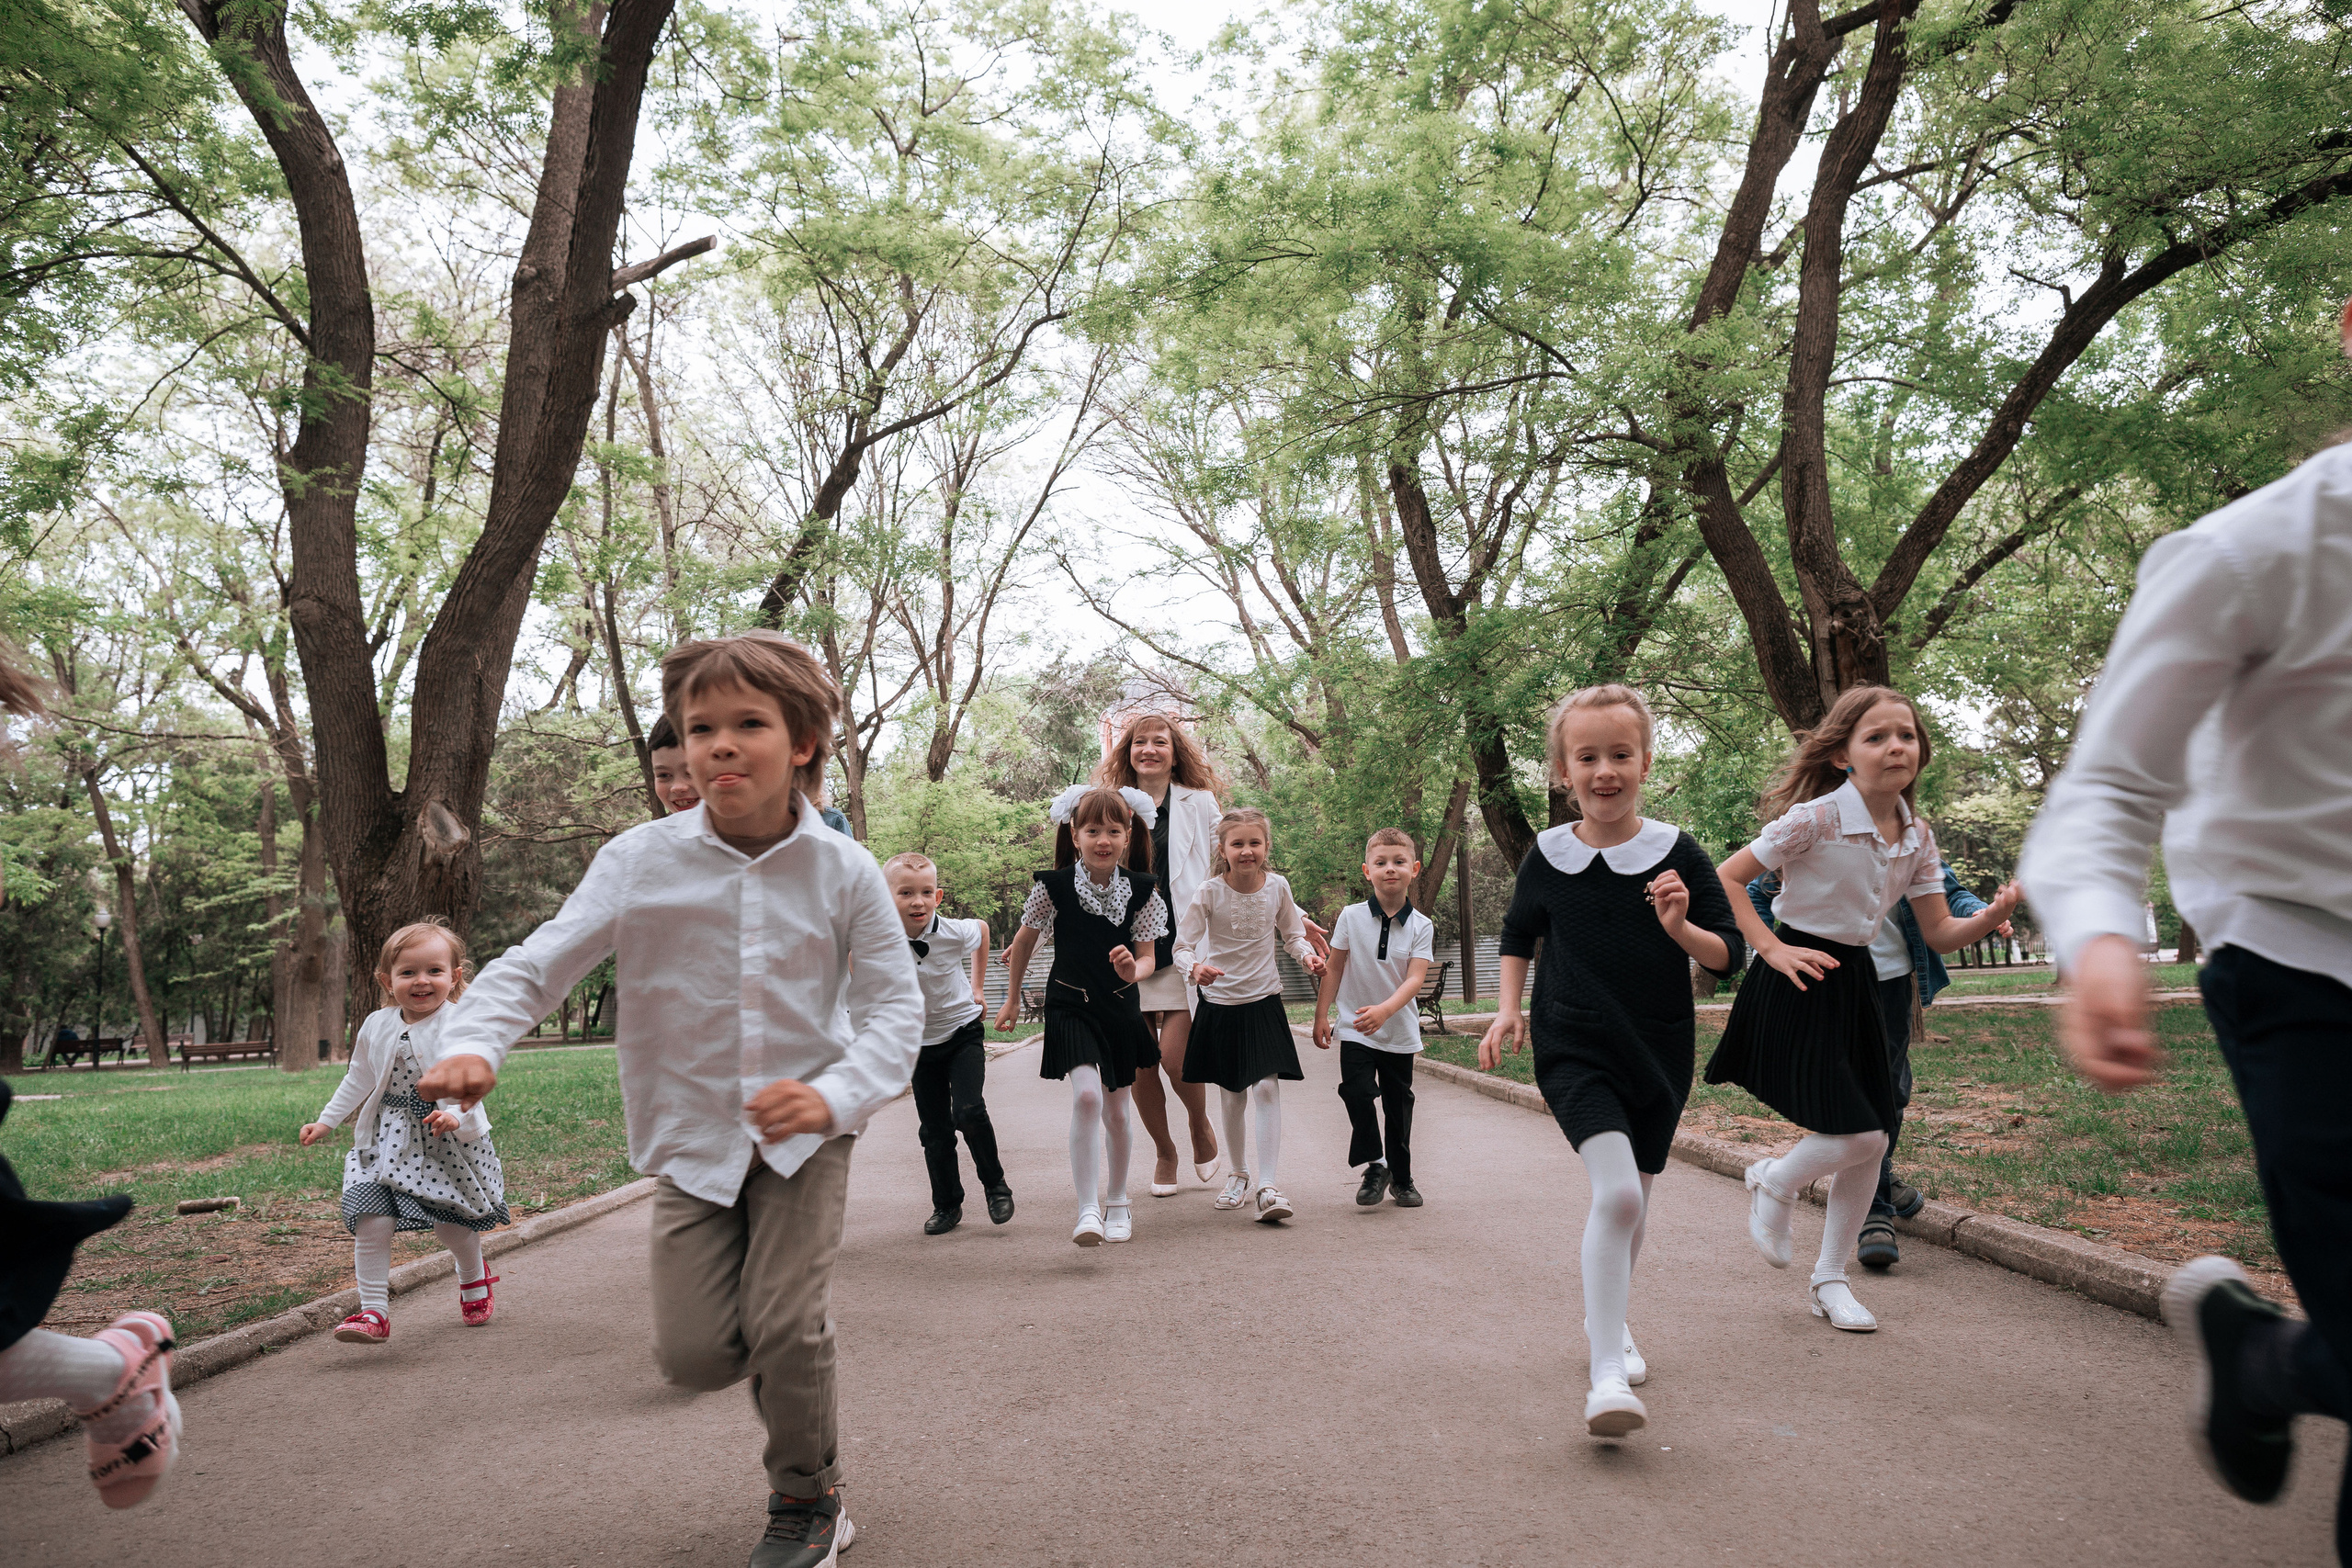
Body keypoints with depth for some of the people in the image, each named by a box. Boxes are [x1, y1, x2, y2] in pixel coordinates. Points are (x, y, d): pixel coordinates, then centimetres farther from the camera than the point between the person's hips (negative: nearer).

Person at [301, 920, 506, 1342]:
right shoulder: (377, 1026, 3)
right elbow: (358, 1080, 16)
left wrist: (456, 1114, -39)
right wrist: (327, 1121, 15)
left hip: (446, 1140, -3)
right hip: (387, 1139, 3)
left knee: (451, 1223, 9)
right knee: (370, 1222, -12)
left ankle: (474, 1277, 40)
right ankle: (374, 1311, -4)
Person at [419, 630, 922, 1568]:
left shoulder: (844, 871, -11)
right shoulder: (639, 862, -10)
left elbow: (895, 1005, -9)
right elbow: (541, 962, -9)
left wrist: (835, 1096, -26)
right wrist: (472, 1041, -28)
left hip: (804, 1134, -1)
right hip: (690, 1137, 2)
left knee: (786, 1327, -10)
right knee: (693, 1354, -3)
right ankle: (782, 1361, 36)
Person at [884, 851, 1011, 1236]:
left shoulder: (953, 933, -20)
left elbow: (982, 929, 5)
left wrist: (977, 986, 8)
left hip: (963, 1032, -1)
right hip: (919, 1043, 2)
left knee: (968, 1111, -18)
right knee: (934, 1129, 5)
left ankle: (995, 1184, 4)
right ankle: (946, 1205, 22)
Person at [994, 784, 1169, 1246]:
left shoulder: (1142, 891, -4)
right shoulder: (1054, 886, -9)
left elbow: (1147, 958, 1)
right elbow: (1024, 942, 5)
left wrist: (1133, 971, -23)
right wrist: (1012, 1001, 14)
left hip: (1120, 1008, 3)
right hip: (1070, 1005, -3)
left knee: (1116, 1112, 11)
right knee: (1086, 1095, -22)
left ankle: (1118, 1203, 32)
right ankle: (1088, 1211, -16)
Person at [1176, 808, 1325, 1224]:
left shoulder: (1276, 887, -4)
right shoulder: (1209, 893, -12)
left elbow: (1292, 933, 10)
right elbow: (1182, 945, -10)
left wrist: (1308, 955, -10)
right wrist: (1194, 967, -32)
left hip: (1264, 1002, 1)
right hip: (1220, 1003, -1)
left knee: (1267, 1087, -12)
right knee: (1231, 1095, 9)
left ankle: (1268, 1186, -11)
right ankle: (1240, 1173, 31)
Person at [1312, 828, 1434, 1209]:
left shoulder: (1421, 926, -6)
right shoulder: (1351, 917, -4)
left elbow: (1415, 978, -16)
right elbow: (1334, 967, 2)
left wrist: (1384, 1010, -32)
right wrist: (1321, 1016, 0)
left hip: (1400, 1032, 1)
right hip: (1355, 1029, -1)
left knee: (1398, 1104, 11)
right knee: (1358, 1092, -16)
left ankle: (1401, 1177, 27)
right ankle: (1374, 1166, 2)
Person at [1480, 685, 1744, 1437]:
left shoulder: (1676, 853, -7)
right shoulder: (1548, 857, -4)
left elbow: (1729, 956, -2)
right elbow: (1518, 934, 15)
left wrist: (1682, 929, -22)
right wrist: (1508, 1008, 3)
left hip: (1660, 1054, 2)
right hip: (1574, 1052, -2)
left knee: (1632, 1201, 16)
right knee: (1616, 1192, -20)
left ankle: (1605, 1323, 42)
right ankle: (1608, 1375, -16)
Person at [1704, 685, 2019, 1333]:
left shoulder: (1916, 836, 2)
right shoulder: (1816, 819, -18)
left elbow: (1939, 934, 5)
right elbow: (1725, 878, -15)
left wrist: (1992, 915, -13)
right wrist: (1773, 950, -18)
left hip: (1856, 982, 7)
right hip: (1797, 986, -7)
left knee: (1871, 1143, 6)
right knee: (1858, 1135, -13)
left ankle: (1830, 1279, 24)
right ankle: (1774, 1184, 19)